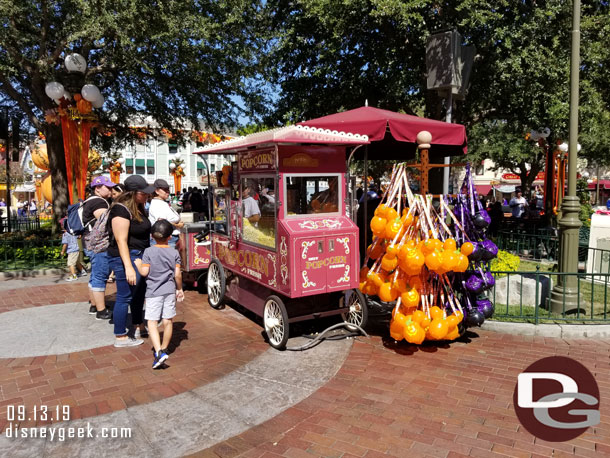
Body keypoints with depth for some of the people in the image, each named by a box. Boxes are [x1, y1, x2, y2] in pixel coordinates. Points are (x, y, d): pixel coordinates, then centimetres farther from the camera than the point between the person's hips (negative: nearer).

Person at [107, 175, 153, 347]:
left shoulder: (138, 209, 12)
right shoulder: (121, 210, -18)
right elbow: (121, 241, -23)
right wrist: (128, 267, -27)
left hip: (139, 256, 10)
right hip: (126, 258, -10)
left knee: (139, 294, 21)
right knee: (125, 297, -1)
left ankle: (139, 327, 37)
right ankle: (120, 337, 11)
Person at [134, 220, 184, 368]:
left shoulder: (148, 252, -5)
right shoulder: (174, 253, 1)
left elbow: (144, 272, -10)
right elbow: (177, 274, -2)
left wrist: (138, 264, 11)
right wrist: (179, 289, 12)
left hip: (153, 292, -3)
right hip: (170, 291, 3)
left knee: (152, 322, -2)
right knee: (167, 321, 12)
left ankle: (159, 351, -15)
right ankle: (164, 348, 25)